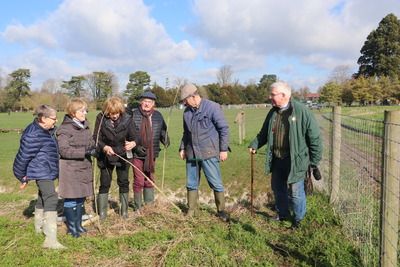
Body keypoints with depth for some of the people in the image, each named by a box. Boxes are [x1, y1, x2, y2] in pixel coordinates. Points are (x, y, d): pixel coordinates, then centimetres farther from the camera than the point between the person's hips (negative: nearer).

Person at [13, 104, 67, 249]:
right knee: (51, 199, -17)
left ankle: (39, 227, 47)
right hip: (42, 173, -11)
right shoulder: (33, 136, -23)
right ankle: (50, 240, -19)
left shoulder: (48, 130, 7)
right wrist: (22, 177, -5)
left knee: (43, 198, 25)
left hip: (47, 173, 11)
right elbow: (23, 157, -17)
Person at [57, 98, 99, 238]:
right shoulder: (65, 129, -12)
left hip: (84, 168, 7)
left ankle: (78, 224, 30)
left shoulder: (85, 126, 11)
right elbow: (63, 150, -20)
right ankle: (71, 227, 18)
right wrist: (85, 152, -26)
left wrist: (94, 150, -8)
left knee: (81, 198, 15)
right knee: (71, 199, 3)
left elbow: (91, 143, 16)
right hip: (70, 169, -7)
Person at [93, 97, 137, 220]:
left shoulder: (127, 118, -14)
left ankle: (124, 211, 22)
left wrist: (133, 143, -36)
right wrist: (104, 147, -29)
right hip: (106, 156, 0)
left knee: (124, 183, 7)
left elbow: (134, 136, -13)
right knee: (104, 184, 7)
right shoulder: (101, 118, -13)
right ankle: (102, 213, 21)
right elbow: (96, 137, -10)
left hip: (123, 155, 0)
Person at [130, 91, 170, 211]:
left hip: (151, 154, 3)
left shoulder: (158, 116, 7)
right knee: (138, 181, 0)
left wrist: (165, 139, -10)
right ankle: (138, 207, 17)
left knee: (149, 180, 13)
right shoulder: (134, 115, -5)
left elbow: (163, 131, 12)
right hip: (137, 154, -3)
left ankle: (149, 205, 27)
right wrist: (136, 146, -14)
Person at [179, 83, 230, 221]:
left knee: (216, 183, 1)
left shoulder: (212, 107, -9)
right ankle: (191, 209, 27)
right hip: (191, 153, 6)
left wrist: (223, 149, -8)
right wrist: (182, 148, 17)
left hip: (209, 153, -6)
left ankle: (221, 211, 17)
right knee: (191, 183, 12)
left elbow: (224, 129, -7)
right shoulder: (187, 111, 11)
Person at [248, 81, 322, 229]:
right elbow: (264, 133, 18)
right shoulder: (273, 112, 6)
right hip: (277, 160, 6)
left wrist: (315, 160, -9)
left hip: (295, 161, -6)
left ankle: (298, 219, 29)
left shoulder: (302, 111, -13)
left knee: (295, 192, 5)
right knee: (278, 189, 19)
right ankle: (282, 214, 41)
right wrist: (254, 145, 2)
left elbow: (315, 137, -10)